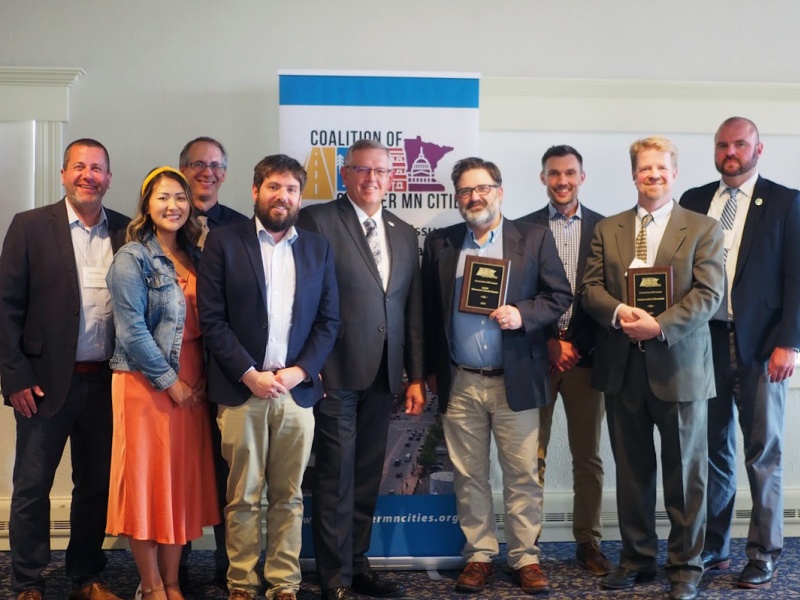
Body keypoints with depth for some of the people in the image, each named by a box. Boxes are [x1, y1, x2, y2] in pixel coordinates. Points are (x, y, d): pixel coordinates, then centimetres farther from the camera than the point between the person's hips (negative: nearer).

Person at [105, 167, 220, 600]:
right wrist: (169, 380, -13)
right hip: (147, 383, -6)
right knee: (147, 479, 2)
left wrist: (201, 379, 1)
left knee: (182, 480, 9)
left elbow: (206, 321, 12)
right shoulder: (132, 258, -6)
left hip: (191, 385, 6)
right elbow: (132, 329, -13)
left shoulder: (194, 257, 11)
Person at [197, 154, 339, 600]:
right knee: (243, 496, 4)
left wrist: (300, 370, -6)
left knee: (289, 496, 7)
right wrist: (250, 374, -10)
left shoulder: (319, 249, 11)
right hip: (241, 389, -2)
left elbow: (329, 320, 8)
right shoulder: (224, 243, 3)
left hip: (297, 389, 2)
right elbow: (212, 319, -3)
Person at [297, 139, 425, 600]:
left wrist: (416, 377, 11)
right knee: (337, 477, -1)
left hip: (383, 373, 5)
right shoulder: (317, 220, -3)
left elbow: (413, 311, 14)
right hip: (336, 371, -5)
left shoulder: (405, 234, 14)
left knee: (368, 476, 13)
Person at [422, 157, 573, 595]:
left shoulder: (534, 238, 2)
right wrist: (431, 370, 8)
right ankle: (479, 556, 19)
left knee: (522, 475, 4)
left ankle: (526, 558, 15)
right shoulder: (439, 243, 8)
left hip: (515, 381, -2)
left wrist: (523, 314, -16)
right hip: (459, 383, 2)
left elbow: (559, 295, 1)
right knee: (468, 477, 8)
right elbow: (429, 310, 10)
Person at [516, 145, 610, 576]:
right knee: (532, 455, 1)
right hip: (537, 355, -1)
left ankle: (588, 542, 17)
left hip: (585, 355, 1)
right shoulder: (524, 229, 5)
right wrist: (548, 343, -6)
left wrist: (577, 345, -5)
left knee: (587, 455, 7)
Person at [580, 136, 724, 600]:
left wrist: (659, 326, -21)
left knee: (685, 471, 5)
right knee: (631, 470, 11)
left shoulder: (703, 229, 1)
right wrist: (618, 313, -17)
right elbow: (590, 287, 4)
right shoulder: (608, 229, 10)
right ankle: (637, 558, 24)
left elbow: (709, 294, -9)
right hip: (623, 367, 3)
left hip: (679, 367, -3)